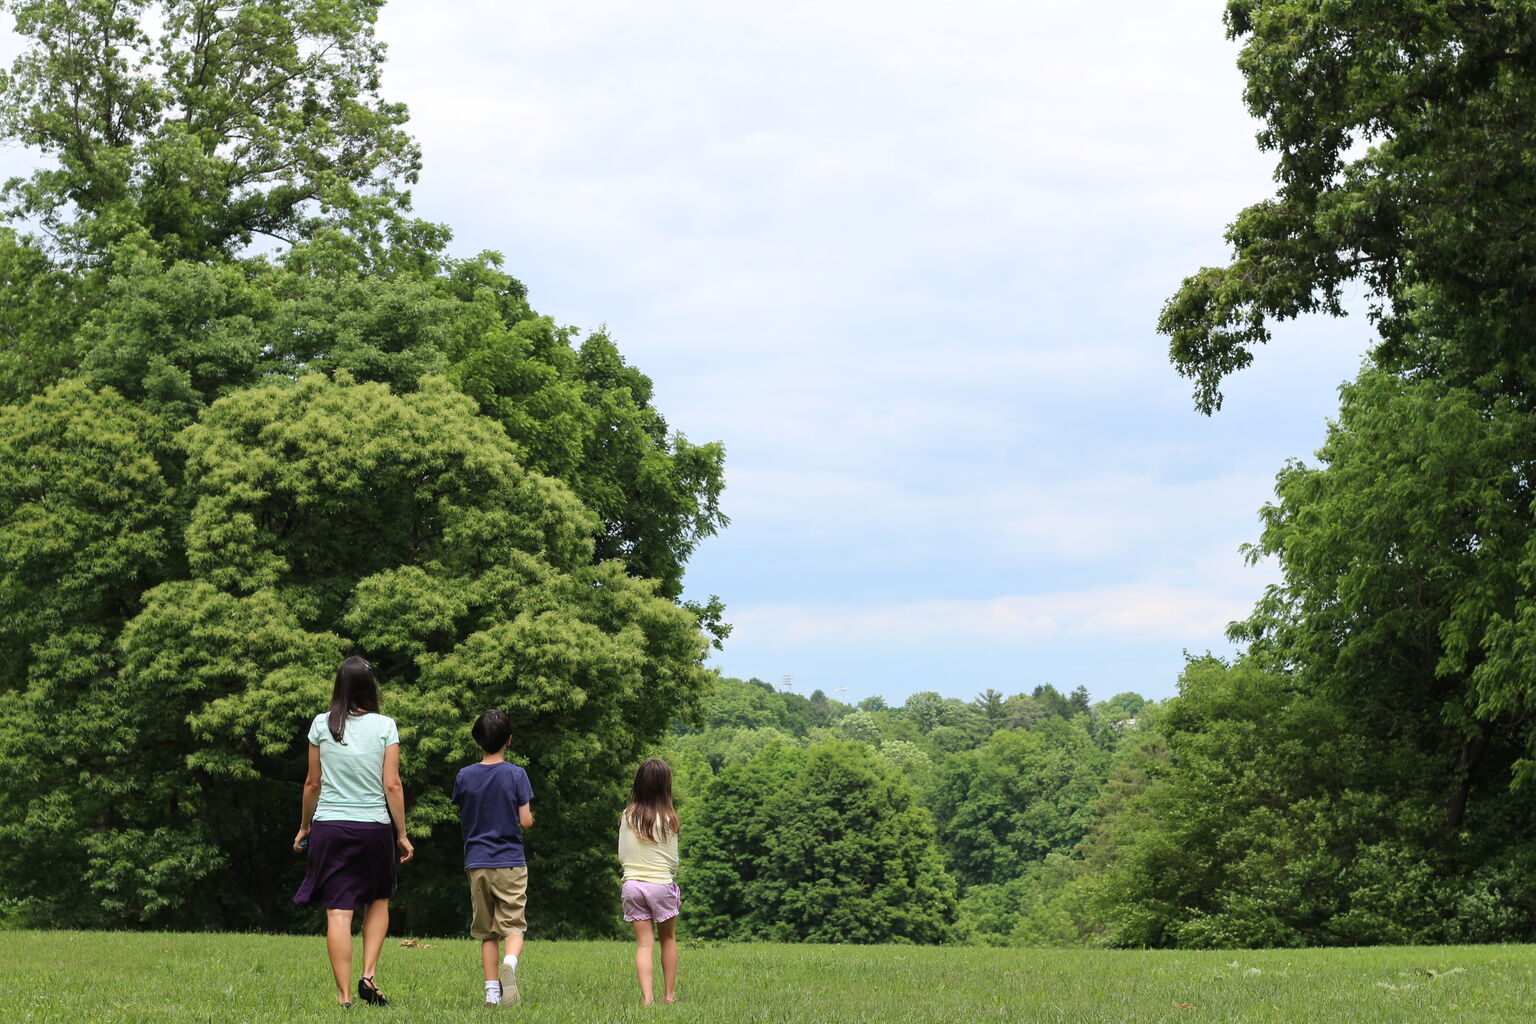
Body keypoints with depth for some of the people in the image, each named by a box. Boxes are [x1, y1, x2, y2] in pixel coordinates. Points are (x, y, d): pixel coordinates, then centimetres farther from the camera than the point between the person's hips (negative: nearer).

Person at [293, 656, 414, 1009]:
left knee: (338, 912, 0)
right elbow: (392, 785, -4)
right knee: (378, 901, 21)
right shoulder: (385, 727, -2)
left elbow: (313, 783, 5)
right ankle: (369, 975, 4)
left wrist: (304, 826, 18)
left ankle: (344, 996, -4)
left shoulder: (322, 725, 1)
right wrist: (402, 834, 4)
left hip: (329, 825, 0)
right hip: (374, 826, 0)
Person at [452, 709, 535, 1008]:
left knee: (487, 932, 9)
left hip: (477, 863, 2)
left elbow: (463, 820, 10)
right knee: (513, 926, 0)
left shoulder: (464, 776, 2)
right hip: (510, 861, -2)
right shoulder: (516, 774, -6)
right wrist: (527, 816, 15)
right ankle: (509, 964, -30)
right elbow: (525, 821, -6)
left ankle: (492, 991, 5)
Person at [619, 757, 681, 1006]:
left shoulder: (627, 816, -1)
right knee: (668, 939, 17)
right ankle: (670, 994, 21)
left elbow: (621, 856, 5)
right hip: (661, 883, -2)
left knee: (643, 943, 3)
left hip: (632, 883, 2)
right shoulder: (668, 819, -9)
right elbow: (673, 861, -2)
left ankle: (646, 996, -10)